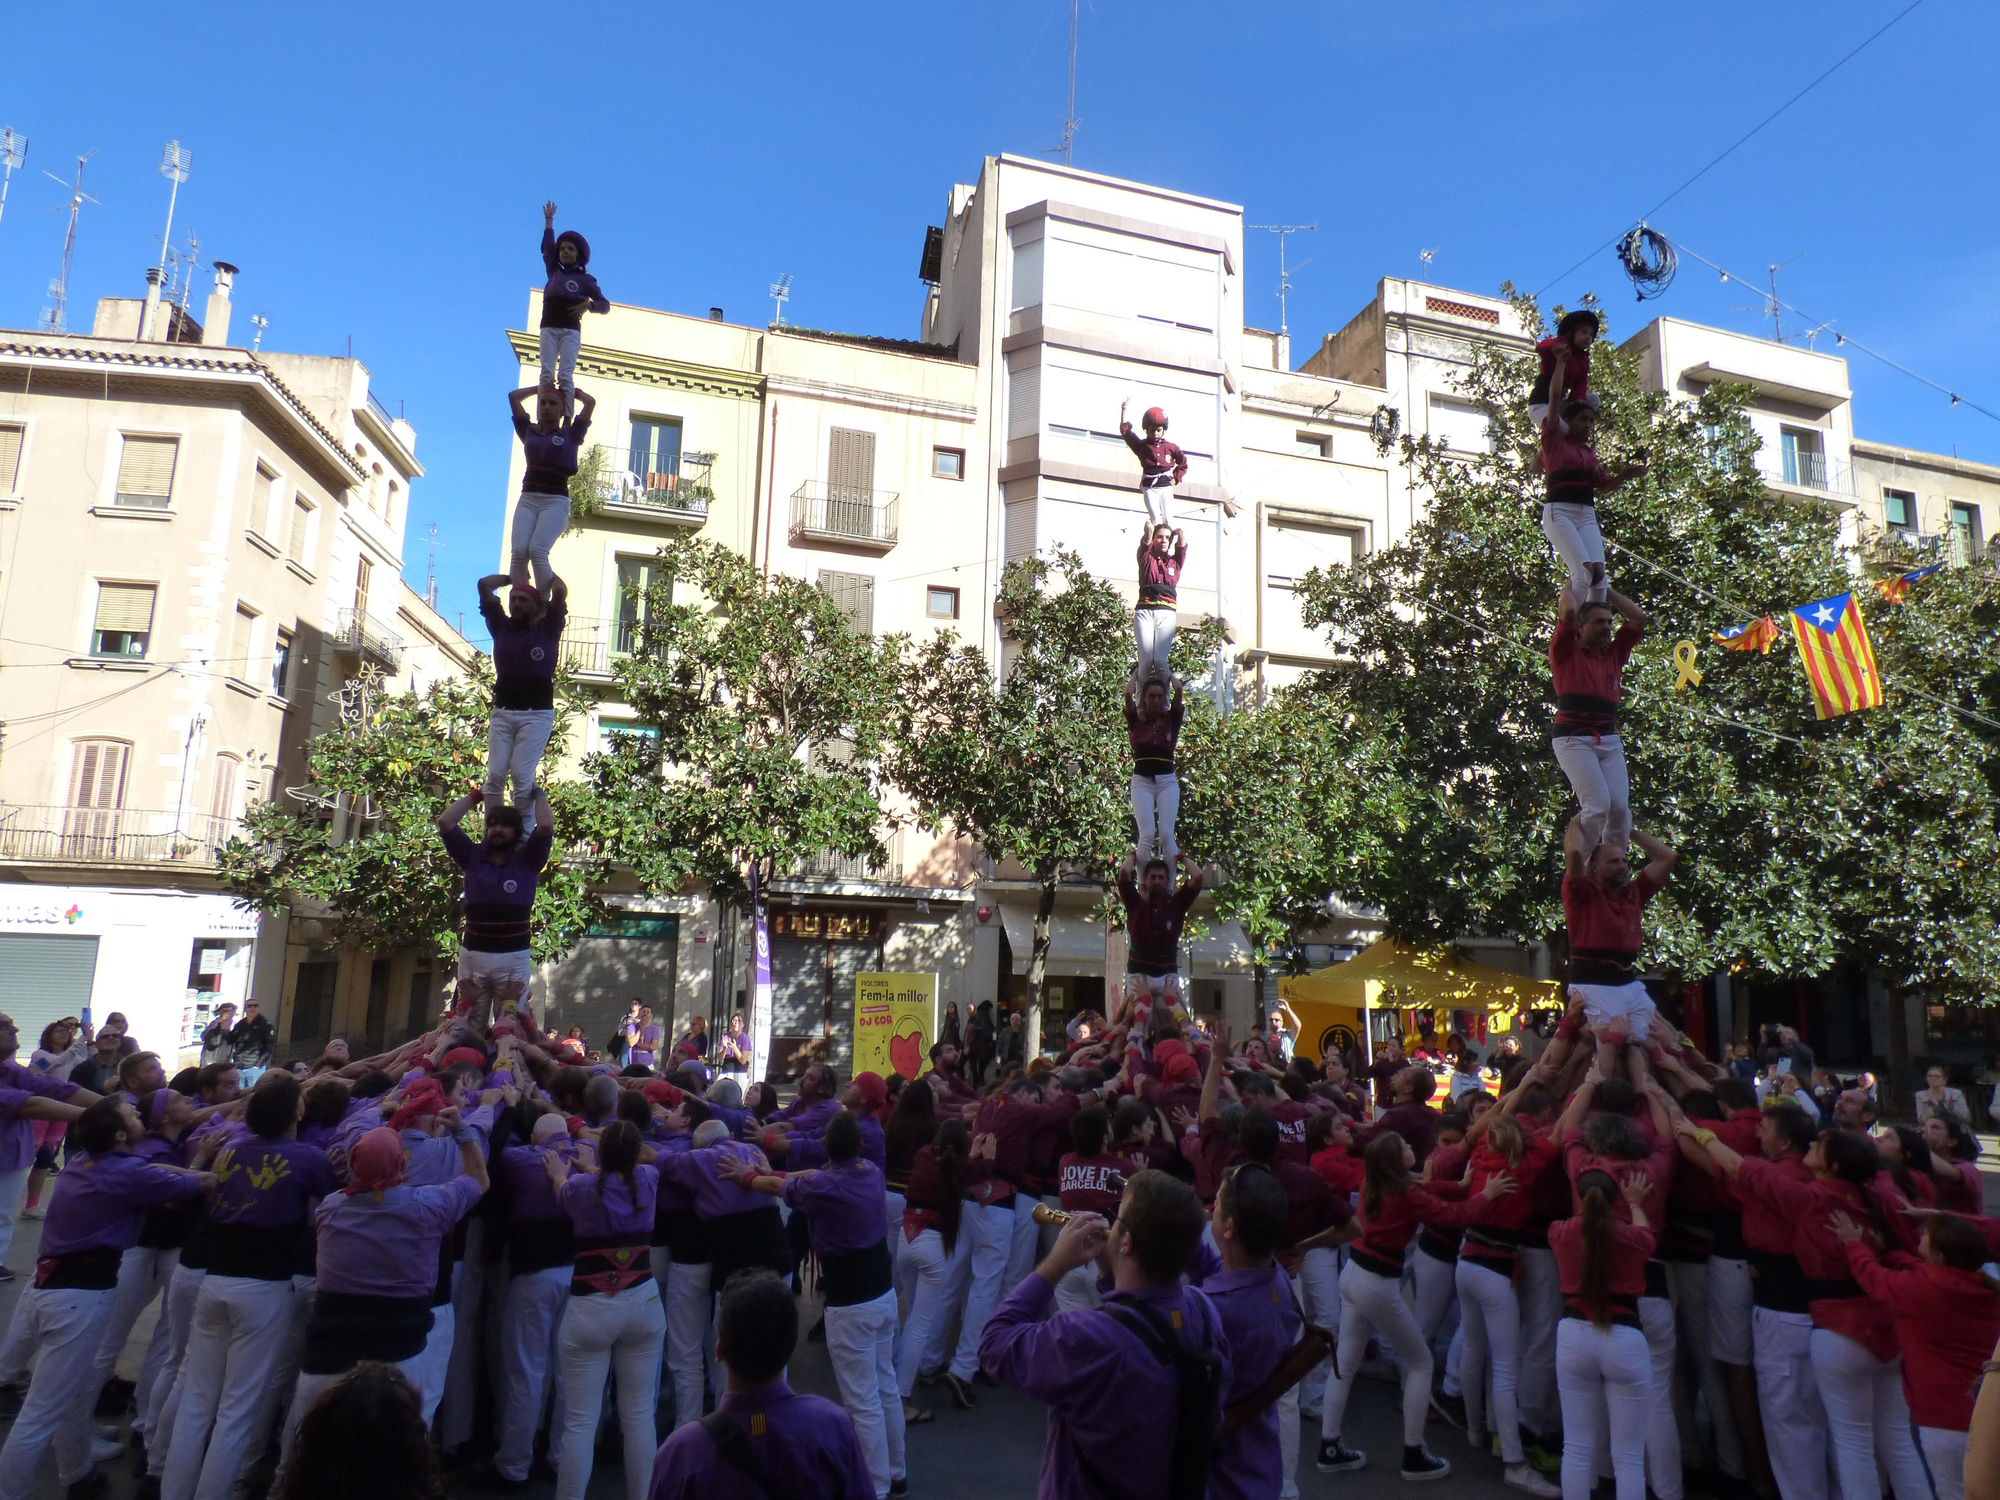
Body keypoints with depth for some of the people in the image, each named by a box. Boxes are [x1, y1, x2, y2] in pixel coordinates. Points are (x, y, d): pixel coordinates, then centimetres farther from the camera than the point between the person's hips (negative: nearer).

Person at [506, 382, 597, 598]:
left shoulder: (570, 434, 11)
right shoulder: (529, 431, 19)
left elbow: (591, 402, 7)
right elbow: (513, 396, 25)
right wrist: (540, 388, 33)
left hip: (556, 501, -3)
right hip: (527, 499, 3)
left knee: (537, 550, -24)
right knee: (518, 551, -18)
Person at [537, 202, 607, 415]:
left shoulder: (585, 279, 11)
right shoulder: (554, 272, 20)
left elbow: (605, 305, 6)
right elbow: (546, 247, 15)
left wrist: (587, 305, -14)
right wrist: (549, 219, 12)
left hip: (571, 330, -2)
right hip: (549, 328, 3)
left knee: (565, 375, -14)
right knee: (546, 374, -10)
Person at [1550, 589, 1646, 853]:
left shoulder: (1614, 652, 20)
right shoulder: (1565, 651, 5)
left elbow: (1638, 617, 18)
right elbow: (1569, 612, -9)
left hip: (1610, 740, 5)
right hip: (1574, 739, -5)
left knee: (1621, 807, -7)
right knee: (1598, 803, -18)